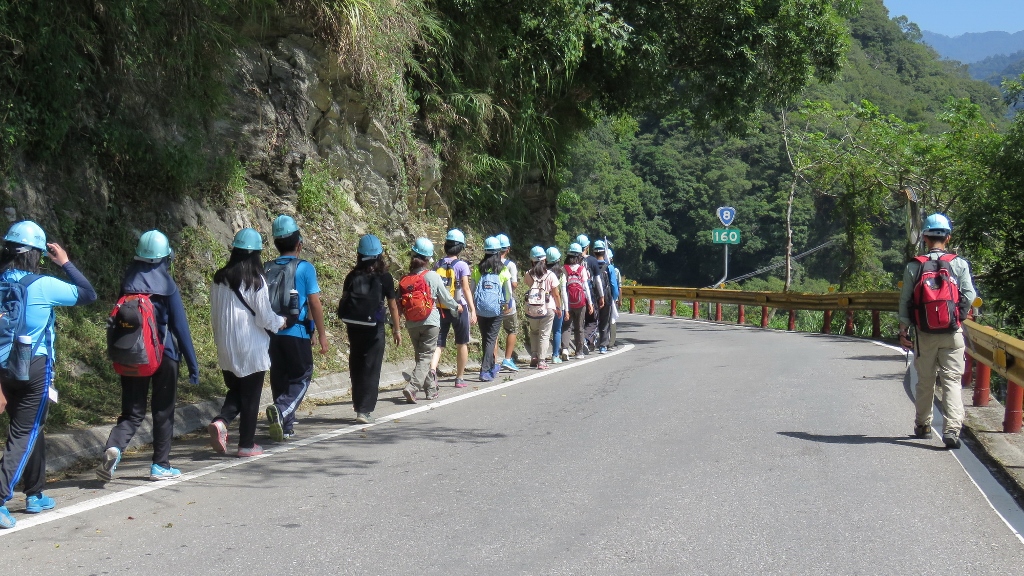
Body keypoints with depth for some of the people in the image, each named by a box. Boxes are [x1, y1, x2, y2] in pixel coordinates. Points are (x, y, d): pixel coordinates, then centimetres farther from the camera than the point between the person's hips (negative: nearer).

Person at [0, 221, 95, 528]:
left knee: (31, 430, 20)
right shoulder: (43, 286, -14)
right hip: (34, 369, -6)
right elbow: (88, 294, -5)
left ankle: (35, 495, 31)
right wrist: (65, 263, 4)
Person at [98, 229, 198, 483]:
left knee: (132, 412, 9)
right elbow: (181, 327, -8)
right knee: (163, 411, 10)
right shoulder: (168, 286, -9)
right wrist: (192, 365, -5)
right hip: (163, 355, -3)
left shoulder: (128, 283, 1)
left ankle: (114, 447, -17)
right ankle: (161, 466, 15)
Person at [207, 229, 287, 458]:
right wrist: (280, 322, 9)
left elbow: (214, 314, 10)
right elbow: (264, 317, -12)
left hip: (226, 350, 5)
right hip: (252, 349, -5)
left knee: (235, 390, 19)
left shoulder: (220, 279, 2)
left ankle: (221, 421, -6)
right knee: (250, 396, 6)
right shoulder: (256, 281, -13)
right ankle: (246, 444, 12)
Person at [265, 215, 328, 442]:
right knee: (302, 377, 5)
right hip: (296, 333, -5)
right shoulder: (304, 268, -7)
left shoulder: (266, 269, 6)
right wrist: (321, 334, 0)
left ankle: (286, 427, 16)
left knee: (279, 379, 13)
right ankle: (281, 411, -18)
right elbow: (315, 304, -7)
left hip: (271, 332, 5)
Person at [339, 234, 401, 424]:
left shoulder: (352, 276, 1)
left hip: (353, 327, 3)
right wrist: (397, 329, 8)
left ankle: (359, 405, 26)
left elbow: (344, 301, 3)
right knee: (371, 368, 1)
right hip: (374, 328, -3)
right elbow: (392, 305, -1)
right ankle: (365, 410, -5)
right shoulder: (384, 277, -5)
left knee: (356, 366, 16)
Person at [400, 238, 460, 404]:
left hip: (411, 325, 4)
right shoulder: (432, 276, -9)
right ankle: (412, 387, -19)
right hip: (430, 322, -4)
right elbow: (445, 298, 0)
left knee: (421, 356, 17)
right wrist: (456, 307, 19)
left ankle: (431, 389, 24)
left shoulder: (405, 279, 0)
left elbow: (398, 304, 3)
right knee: (425, 357, -1)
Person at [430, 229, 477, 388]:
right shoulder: (461, 265, -8)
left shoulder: (437, 265, 3)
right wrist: (473, 310, -12)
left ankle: (432, 371, -24)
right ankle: (460, 378, 20)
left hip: (440, 308, 3)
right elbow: (466, 289, -13)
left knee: (438, 344, 1)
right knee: (462, 344, 13)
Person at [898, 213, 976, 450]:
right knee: (952, 381, -1)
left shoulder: (914, 266, -1)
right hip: (953, 333, -1)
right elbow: (970, 295, -6)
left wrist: (903, 331, 5)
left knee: (925, 381, 15)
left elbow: (905, 301, 0)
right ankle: (952, 429, -13)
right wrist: (961, 313, 14)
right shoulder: (959, 264, -3)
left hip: (925, 334, 1)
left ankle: (923, 426, 27)